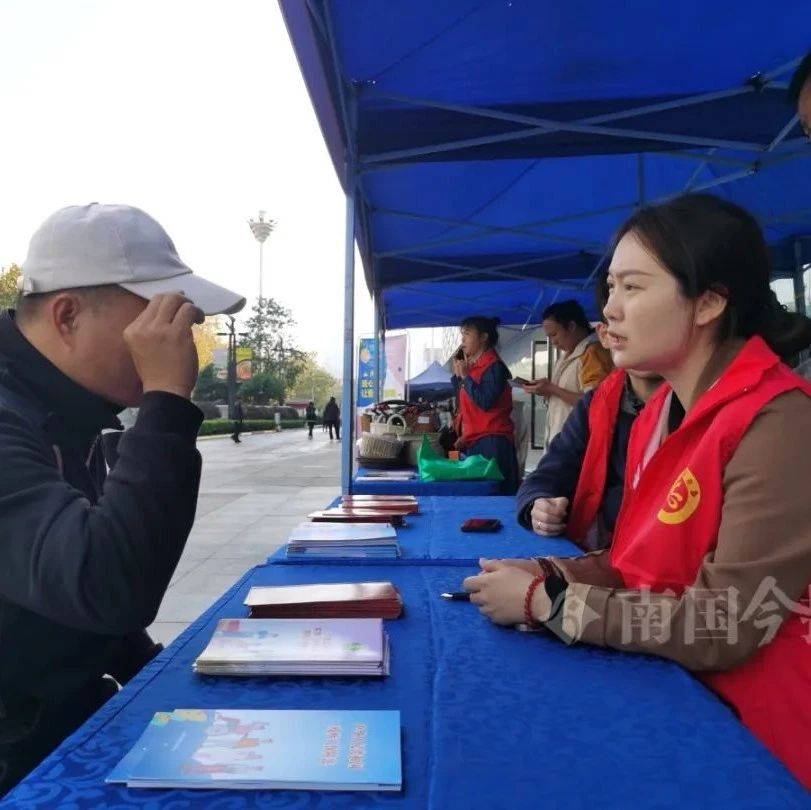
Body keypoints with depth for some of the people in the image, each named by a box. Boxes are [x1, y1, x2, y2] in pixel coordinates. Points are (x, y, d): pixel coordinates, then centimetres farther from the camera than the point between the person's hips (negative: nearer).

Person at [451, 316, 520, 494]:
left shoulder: (493, 366, -8)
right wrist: (457, 373, 13)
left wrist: (465, 376, -11)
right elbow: (463, 404, 21)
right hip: (473, 442, 8)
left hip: (492, 441, -8)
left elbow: (485, 402, -17)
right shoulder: (472, 365, 15)